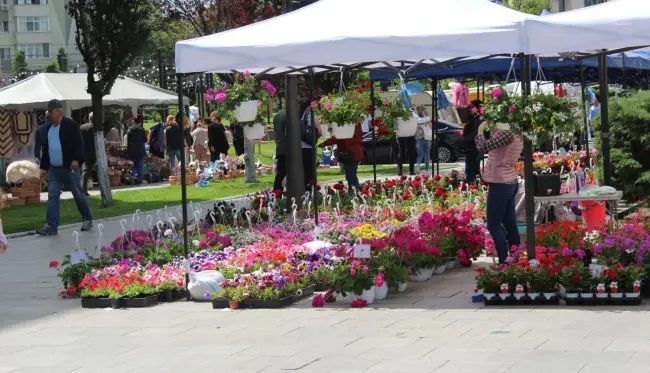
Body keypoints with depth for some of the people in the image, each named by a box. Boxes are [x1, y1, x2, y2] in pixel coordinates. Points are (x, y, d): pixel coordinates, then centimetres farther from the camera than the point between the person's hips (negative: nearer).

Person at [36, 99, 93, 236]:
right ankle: (52, 226, -4)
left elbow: (78, 143, -15)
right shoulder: (49, 127, 14)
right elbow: (46, 148, 20)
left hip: (69, 168, -6)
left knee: (78, 195, 5)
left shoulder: (70, 125, -8)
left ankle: (87, 220, 22)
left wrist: (76, 159, -27)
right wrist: (44, 167, 16)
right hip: (53, 169, 7)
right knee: (52, 196, -2)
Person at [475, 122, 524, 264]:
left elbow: (483, 147, -21)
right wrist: (488, 133, 10)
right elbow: (493, 148, 20)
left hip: (500, 184, -10)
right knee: (510, 225, 11)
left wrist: (480, 133, -4)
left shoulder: (506, 134, -18)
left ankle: (504, 263, -8)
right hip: (510, 183, 10)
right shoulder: (516, 136, 10)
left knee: (494, 226, -5)